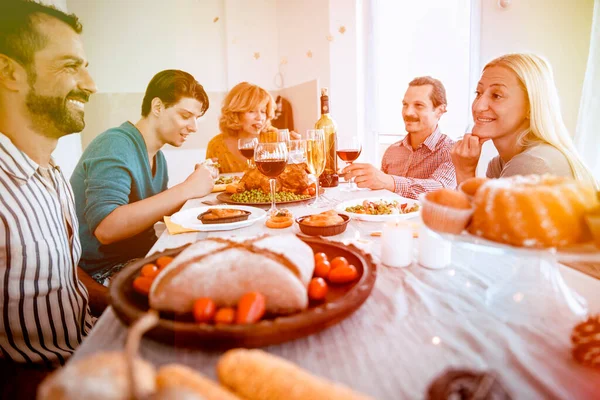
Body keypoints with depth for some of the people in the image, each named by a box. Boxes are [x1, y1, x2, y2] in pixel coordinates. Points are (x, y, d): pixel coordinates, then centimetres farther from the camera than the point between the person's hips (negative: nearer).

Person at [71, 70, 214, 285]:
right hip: (106, 272, -8)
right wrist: (184, 190, -30)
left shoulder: (156, 155, 9)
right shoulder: (115, 146, -19)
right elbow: (105, 228, -31)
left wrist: (194, 186, -2)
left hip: (142, 257, 9)